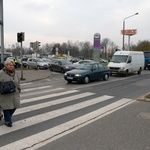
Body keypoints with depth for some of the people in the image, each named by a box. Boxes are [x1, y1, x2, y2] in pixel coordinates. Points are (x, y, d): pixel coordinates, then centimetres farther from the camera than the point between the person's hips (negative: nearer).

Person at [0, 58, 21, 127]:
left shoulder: (15, 73, 8)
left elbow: (18, 82, 18)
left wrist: (19, 90, 16)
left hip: (14, 94, 6)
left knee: (14, 107, 9)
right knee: (6, 108, 3)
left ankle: (8, 118, 34)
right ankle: (7, 121, 20)